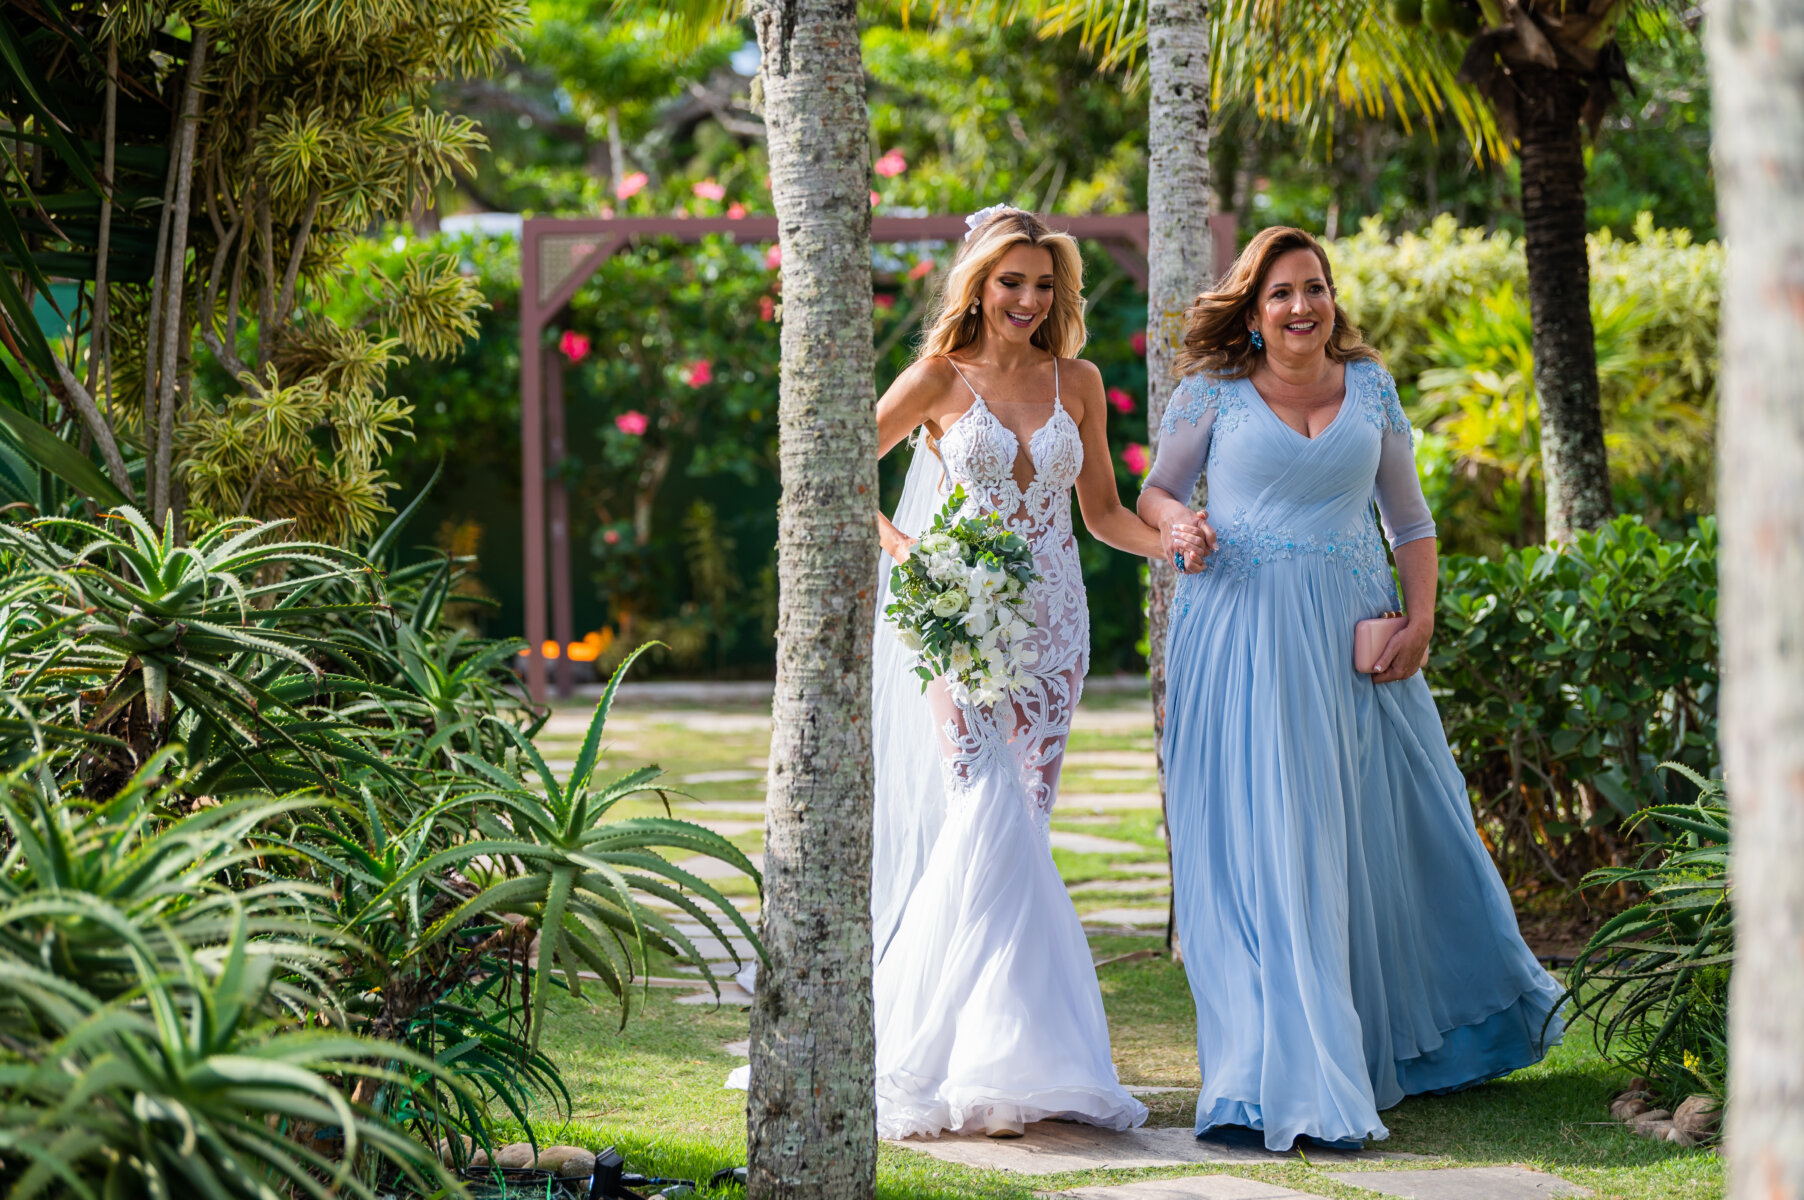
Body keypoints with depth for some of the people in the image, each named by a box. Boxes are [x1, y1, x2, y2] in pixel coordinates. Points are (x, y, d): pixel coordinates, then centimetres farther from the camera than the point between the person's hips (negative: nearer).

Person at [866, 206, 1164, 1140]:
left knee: (1022, 818, 3)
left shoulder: (1077, 383, 10)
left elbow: (1102, 509, 15)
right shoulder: (941, 379, -1)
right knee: (985, 812, -15)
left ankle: (1010, 1054, 10)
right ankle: (984, 1053, -13)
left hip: (1050, 619, 4)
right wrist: (902, 550, -14)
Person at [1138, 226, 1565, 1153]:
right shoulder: (1214, 391, 2)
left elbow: (1408, 515, 14)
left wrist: (1421, 622, 2)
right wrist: (1178, 526, -12)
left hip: (1352, 636, 3)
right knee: (1258, 846, -6)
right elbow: (1156, 489, 11)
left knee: (1377, 833, 9)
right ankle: (1288, 1070, -3)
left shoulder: (1369, 387, 10)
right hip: (1241, 635, -3)